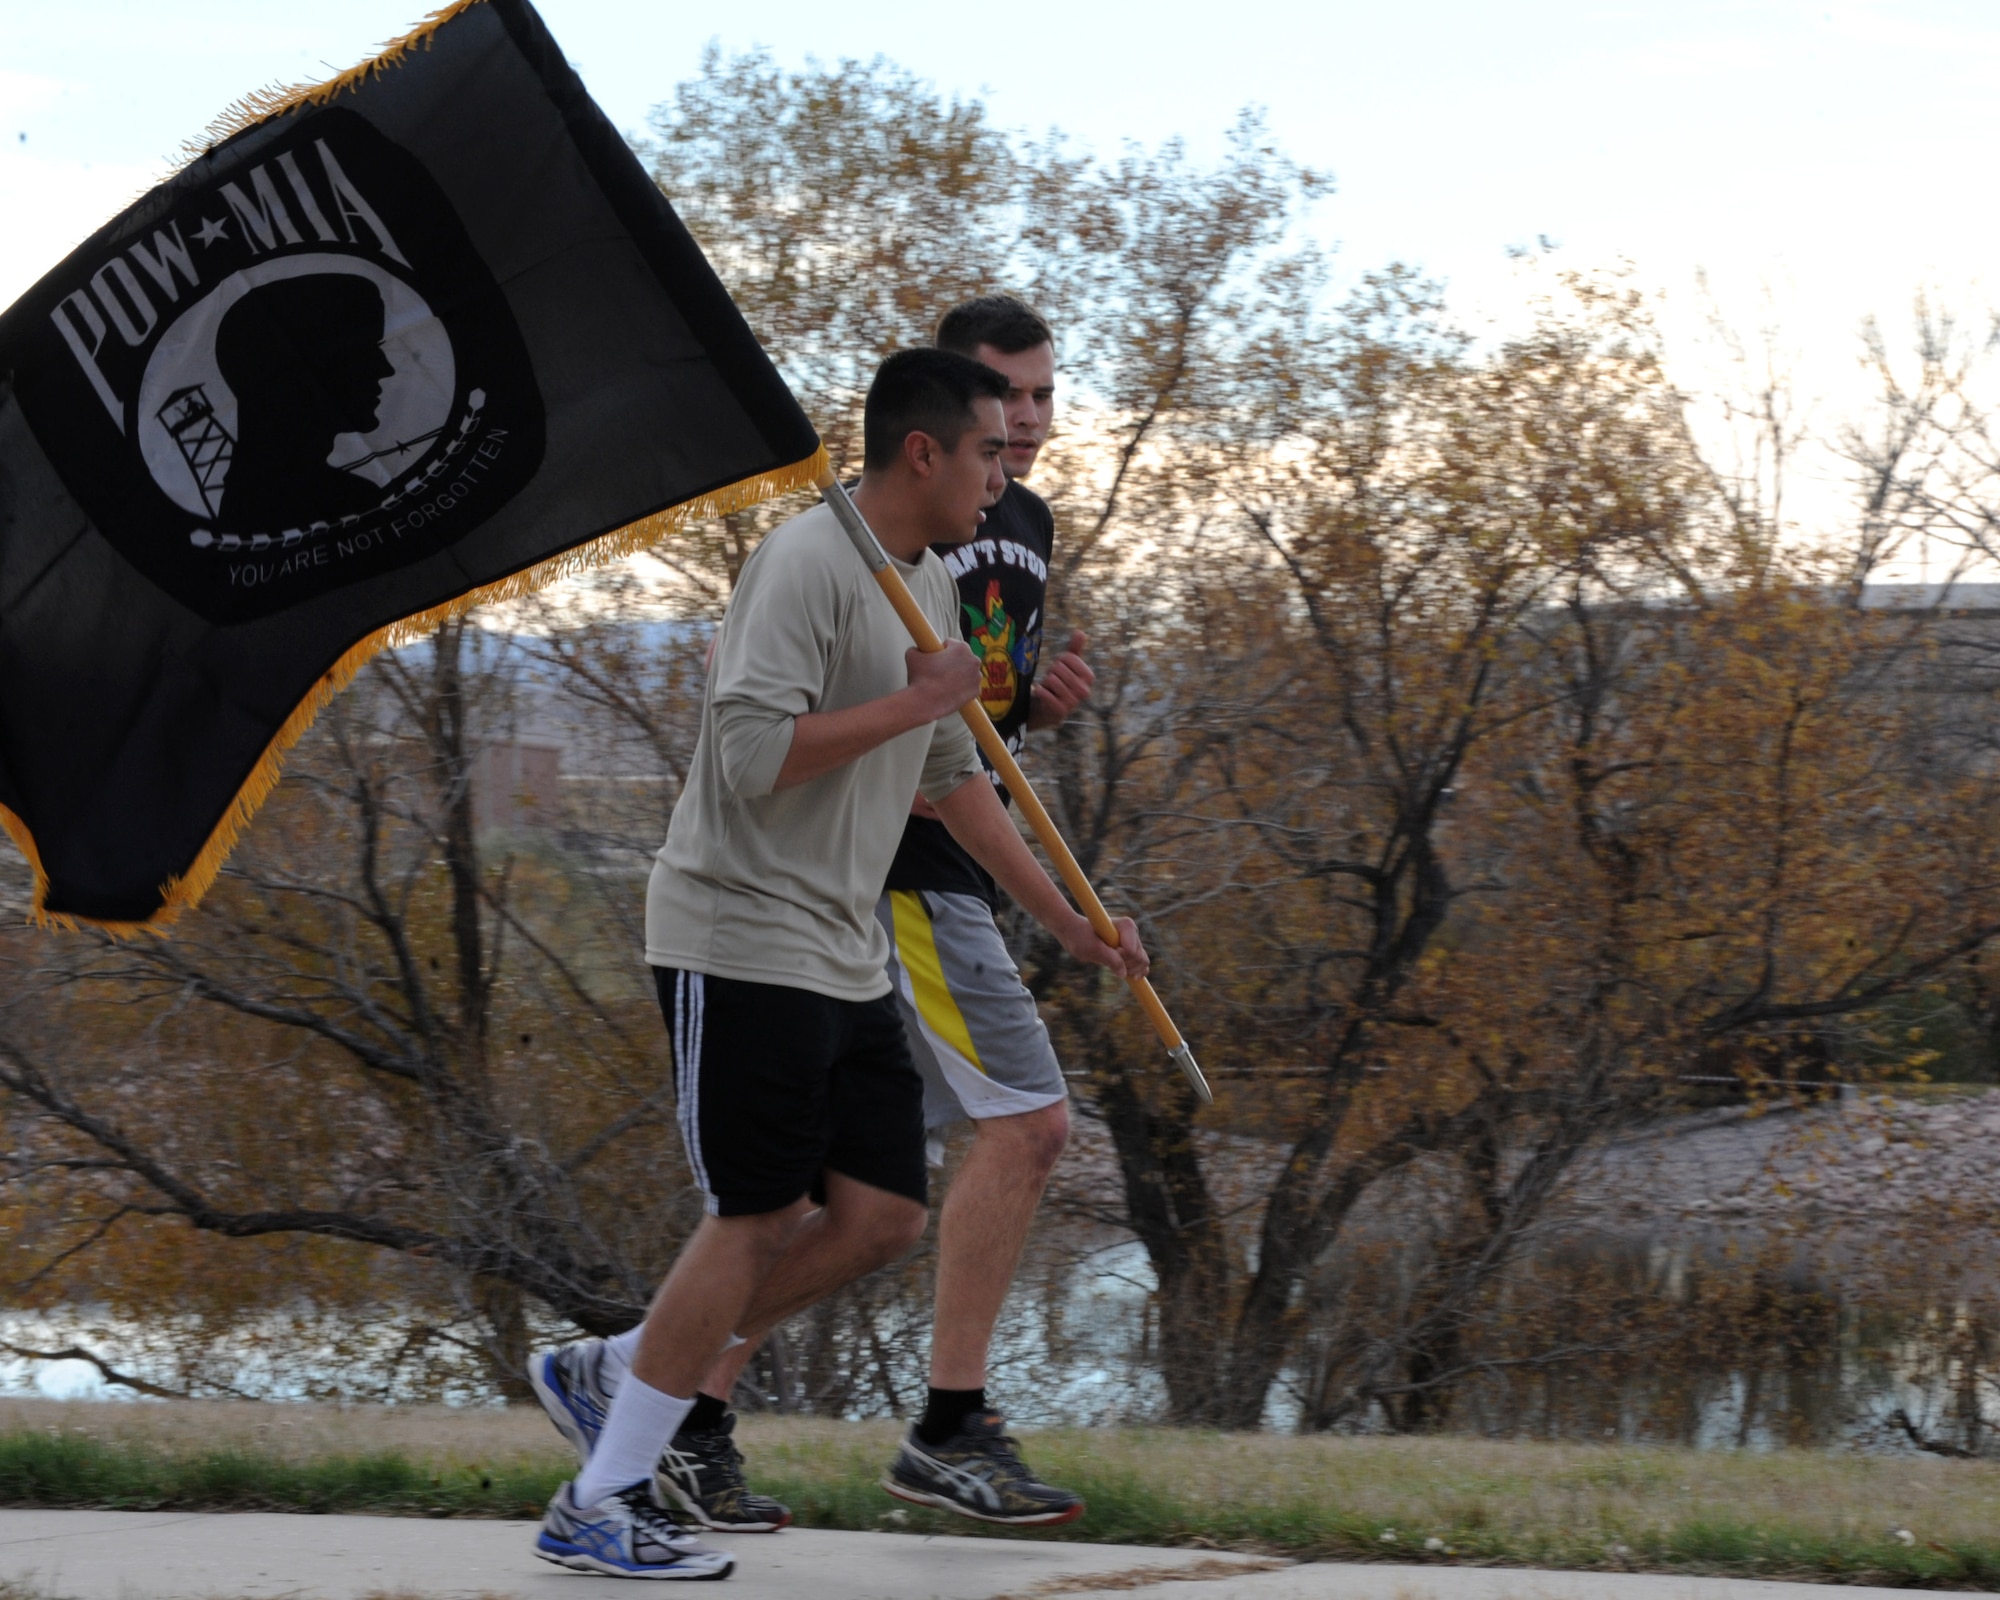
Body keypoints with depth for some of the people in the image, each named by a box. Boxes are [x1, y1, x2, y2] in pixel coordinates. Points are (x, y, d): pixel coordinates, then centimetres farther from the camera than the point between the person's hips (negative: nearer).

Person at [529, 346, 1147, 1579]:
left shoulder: (932, 583, 16)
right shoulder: (811, 563, -15)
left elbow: (954, 776, 25)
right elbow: (754, 752, -25)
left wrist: (1066, 918, 22)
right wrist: (914, 701, -18)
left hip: (846, 958, 9)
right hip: (740, 936, -9)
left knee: (884, 1213, 3)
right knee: (757, 1218, -8)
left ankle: (613, 1375, 14)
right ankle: (599, 1507, 2)